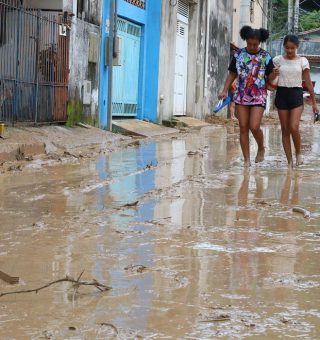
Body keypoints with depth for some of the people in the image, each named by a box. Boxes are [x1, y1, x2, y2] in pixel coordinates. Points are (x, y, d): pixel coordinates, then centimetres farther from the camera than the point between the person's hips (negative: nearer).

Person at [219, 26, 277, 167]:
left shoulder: (265, 57, -1)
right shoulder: (238, 55, 4)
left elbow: (269, 78, 2)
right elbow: (232, 74, 10)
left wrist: (274, 74, -21)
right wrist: (225, 90, 0)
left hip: (258, 97, -2)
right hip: (241, 96, 2)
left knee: (254, 127, -13)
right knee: (243, 128, 1)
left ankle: (261, 148, 16)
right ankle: (246, 159, 8)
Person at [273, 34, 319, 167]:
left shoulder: (302, 61, 2)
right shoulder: (278, 60, 4)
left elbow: (308, 83, 4)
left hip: (296, 94, -2)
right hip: (282, 94, 2)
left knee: (294, 127, -18)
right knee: (285, 130, 3)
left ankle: (298, 153, 7)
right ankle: (289, 161, 10)